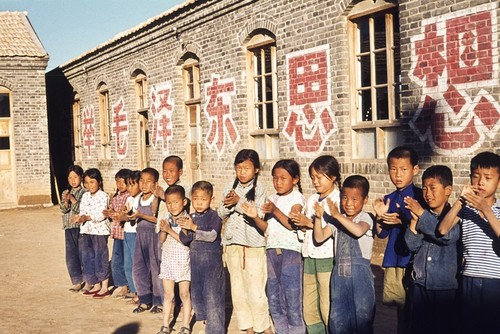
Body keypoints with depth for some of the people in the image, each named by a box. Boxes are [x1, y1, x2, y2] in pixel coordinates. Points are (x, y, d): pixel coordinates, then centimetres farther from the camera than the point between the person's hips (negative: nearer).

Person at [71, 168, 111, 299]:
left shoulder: (103, 196, -9)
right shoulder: (85, 196, 11)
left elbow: (101, 215, -17)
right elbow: (82, 212, 8)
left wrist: (87, 217, -25)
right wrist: (80, 218, -13)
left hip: (99, 230, -7)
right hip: (86, 230, 7)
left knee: (100, 258, -3)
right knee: (88, 258, 11)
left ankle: (104, 288, 6)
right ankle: (96, 285, 23)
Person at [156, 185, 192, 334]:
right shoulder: (165, 220, 4)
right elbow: (162, 240, 1)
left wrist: (170, 230, -22)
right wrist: (163, 230, -18)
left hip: (182, 261, -4)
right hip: (167, 259, 4)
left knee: (184, 294, 5)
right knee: (168, 295, 11)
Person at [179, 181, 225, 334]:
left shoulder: (213, 216, -9)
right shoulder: (191, 218, 7)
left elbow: (212, 236, -21)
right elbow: (184, 240, 3)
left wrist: (194, 228, -24)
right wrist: (185, 230, -18)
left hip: (211, 259, -6)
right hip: (195, 259, 6)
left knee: (212, 294, -4)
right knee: (196, 292, 14)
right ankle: (204, 320, 31)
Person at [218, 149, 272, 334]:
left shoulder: (259, 189, -4)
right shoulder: (230, 188, 8)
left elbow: (258, 214, -15)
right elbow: (221, 214, 7)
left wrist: (239, 202, -21)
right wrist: (227, 204, -13)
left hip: (253, 244, -5)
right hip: (232, 243, 5)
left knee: (255, 289, -5)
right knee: (238, 288, 10)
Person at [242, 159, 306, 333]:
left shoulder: (297, 198, -3)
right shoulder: (272, 199, 14)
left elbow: (292, 224, -16)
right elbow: (266, 228, 9)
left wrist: (275, 211, -26)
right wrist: (255, 217, -9)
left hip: (290, 250, -6)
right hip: (272, 250, 6)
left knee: (291, 299, -5)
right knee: (274, 300, 11)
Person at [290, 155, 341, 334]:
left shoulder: (339, 200, -8)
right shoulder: (312, 200, 16)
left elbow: (335, 231, -20)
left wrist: (311, 223, -19)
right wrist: (300, 224, -1)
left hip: (328, 259, -7)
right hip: (309, 258, 8)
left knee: (328, 309, -2)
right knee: (308, 309, 12)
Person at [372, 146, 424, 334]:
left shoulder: (420, 196, -5)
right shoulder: (389, 199, 10)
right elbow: (381, 234, 9)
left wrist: (402, 221, -22)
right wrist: (380, 216, -7)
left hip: (413, 262, -5)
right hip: (393, 262, 5)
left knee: (412, 310, 1)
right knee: (401, 309, 12)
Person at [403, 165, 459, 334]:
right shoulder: (422, 216, 5)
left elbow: (449, 236, -24)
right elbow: (411, 245, -2)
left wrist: (422, 215, -20)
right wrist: (414, 220, -14)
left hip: (445, 287, -4)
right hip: (419, 284, 4)